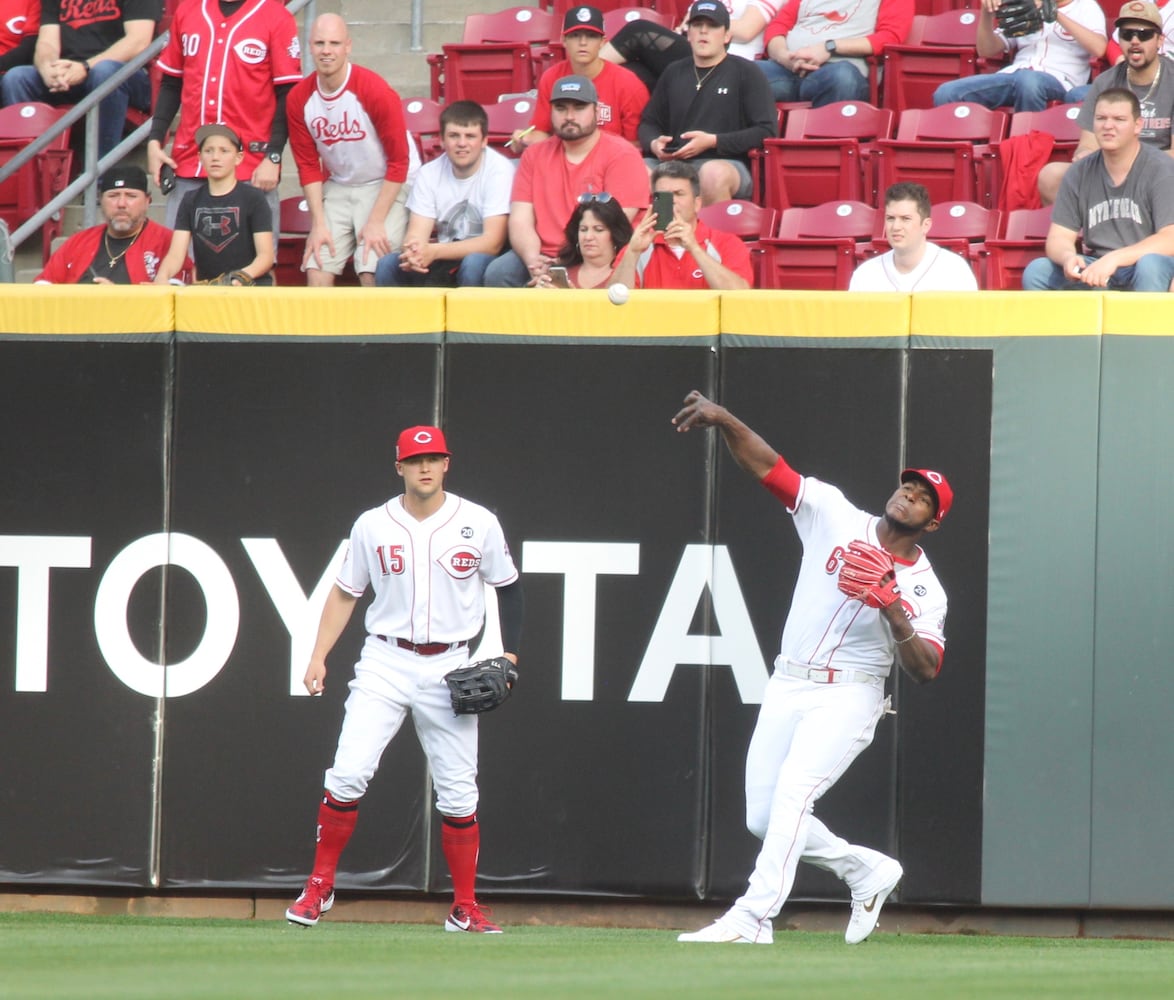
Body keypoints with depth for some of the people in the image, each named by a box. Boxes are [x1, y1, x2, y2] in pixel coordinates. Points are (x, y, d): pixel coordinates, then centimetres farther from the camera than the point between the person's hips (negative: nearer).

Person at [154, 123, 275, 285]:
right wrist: (162, 276, -19)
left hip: (250, 289, -3)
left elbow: (266, 255, -3)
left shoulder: (253, 199, 2)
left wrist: (243, 275, -24)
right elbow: (176, 254, 4)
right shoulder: (192, 201, 13)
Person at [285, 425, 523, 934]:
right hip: (384, 663, 0)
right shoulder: (372, 526, 1)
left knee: (458, 791, 1)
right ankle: (320, 886, -1)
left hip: (449, 670, 0)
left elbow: (508, 587, 10)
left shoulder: (479, 524, -1)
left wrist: (508, 655, 0)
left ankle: (464, 908, 12)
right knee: (348, 773, -14)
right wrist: (319, 656, 1)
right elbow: (344, 592, 10)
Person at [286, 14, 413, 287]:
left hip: (386, 186, -4)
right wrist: (318, 224, -4)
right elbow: (308, 165, 3)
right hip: (337, 188, 4)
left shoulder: (375, 91, -19)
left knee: (372, 273, -19)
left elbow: (398, 162, -13)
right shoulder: (299, 99, -6)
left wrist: (376, 223, -15)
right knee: (316, 271, -9)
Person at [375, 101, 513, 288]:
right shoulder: (429, 173, 0)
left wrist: (433, 252, -34)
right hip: (446, 260, 4)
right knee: (387, 265, -20)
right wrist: (414, 253, -34)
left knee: (474, 264, -37)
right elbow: (416, 235, -7)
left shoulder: (500, 170, -14)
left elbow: (493, 242, -21)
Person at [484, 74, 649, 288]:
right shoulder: (534, 156, 15)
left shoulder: (622, 156, 0)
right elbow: (520, 220, 6)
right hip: (543, 258, 4)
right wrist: (533, 260, -15)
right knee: (497, 274, -25)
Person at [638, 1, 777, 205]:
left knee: (713, 173, -41)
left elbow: (767, 132, 0)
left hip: (726, 163, -4)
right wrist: (654, 144, 5)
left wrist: (712, 142, -10)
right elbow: (648, 123, 31)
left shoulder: (745, 72, 7)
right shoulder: (674, 73, 23)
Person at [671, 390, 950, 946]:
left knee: (792, 792, -24)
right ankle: (868, 871, 25)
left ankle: (753, 916, -28)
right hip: (786, 690, 5)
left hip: (848, 697, -5)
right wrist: (724, 420, -17)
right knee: (763, 818, 5)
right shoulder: (835, 517, 4)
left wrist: (896, 614, -26)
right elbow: (768, 468, -2)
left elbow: (926, 670, -12)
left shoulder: (923, 590, -2)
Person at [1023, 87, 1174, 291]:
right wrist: (1068, 257, -21)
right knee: (1036, 271, -19)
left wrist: (1114, 259, -30)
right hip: (1095, 272, 4)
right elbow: (1058, 238, 6)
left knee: (1149, 266, -39)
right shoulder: (1079, 174, 7)